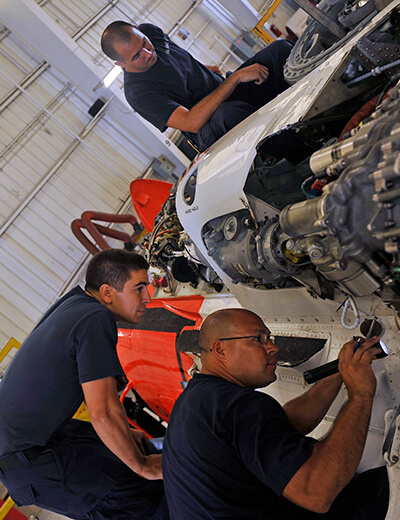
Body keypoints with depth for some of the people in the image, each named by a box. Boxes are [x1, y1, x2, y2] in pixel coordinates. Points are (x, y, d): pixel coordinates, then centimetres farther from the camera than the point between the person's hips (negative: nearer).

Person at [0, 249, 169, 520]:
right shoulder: (96, 318, -23)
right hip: (29, 460, -10)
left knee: (143, 448, 16)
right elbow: (103, 412, -25)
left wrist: (123, 432, 17)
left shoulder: (74, 302, 5)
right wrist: (143, 467, -10)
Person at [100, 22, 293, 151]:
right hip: (210, 131, -8)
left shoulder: (147, 31, 0)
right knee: (230, 113, -44)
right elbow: (191, 122, -33)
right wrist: (235, 78, -32)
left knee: (280, 48, -9)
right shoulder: (138, 93, -23)